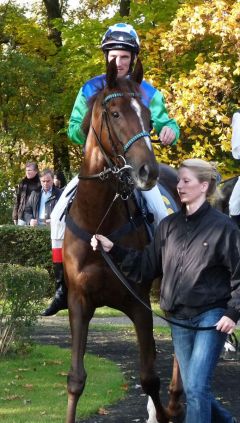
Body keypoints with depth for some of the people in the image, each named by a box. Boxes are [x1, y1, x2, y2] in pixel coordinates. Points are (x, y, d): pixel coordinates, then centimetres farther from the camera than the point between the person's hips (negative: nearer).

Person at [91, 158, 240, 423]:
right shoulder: (169, 225, 7)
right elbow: (146, 267, 8)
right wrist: (113, 250, -2)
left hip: (211, 317, -6)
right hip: (179, 320, 6)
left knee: (196, 387, -13)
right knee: (193, 388, 14)